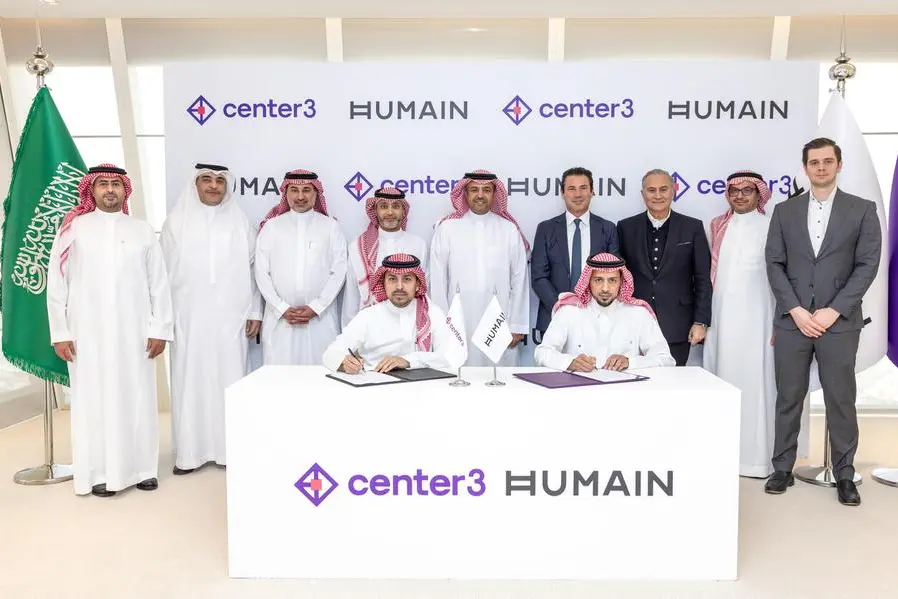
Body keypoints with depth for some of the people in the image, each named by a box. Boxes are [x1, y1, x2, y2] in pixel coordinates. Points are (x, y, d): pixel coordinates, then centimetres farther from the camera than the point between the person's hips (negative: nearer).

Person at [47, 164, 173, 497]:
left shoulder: (143, 230, 7)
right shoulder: (73, 228, 3)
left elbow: (159, 283, 6)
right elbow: (56, 282, 2)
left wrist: (159, 329, 0)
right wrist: (60, 332, -2)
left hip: (134, 333, 1)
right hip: (88, 334, -1)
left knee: (138, 399, 6)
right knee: (94, 401, 4)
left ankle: (142, 467, 17)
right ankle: (100, 472, 14)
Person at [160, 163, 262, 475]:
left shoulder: (239, 222, 8)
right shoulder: (177, 221, 6)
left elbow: (252, 269, 7)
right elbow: (166, 270, 5)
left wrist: (255, 312, 3)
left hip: (230, 316, 0)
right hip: (189, 316, 0)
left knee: (229, 378, 2)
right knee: (190, 379, 1)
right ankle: (190, 451, 9)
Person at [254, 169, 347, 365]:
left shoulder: (331, 226, 7)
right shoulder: (271, 226, 8)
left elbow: (339, 271, 2)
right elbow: (262, 273, 5)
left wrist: (315, 308, -7)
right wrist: (283, 309, -5)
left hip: (321, 318, 0)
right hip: (279, 318, 1)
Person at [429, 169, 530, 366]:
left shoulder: (509, 229, 8)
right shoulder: (447, 228, 5)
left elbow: (520, 280, 6)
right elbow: (437, 280, 4)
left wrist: (517, 326, 2)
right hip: (458, 325, -1)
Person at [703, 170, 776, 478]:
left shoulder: (769, 228, -2)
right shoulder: (718, 226, 11)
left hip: (754, 318, -4)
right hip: (720, 316, 4)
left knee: (753, 383, -1)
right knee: (721, 383, 7)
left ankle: (755, 456, 9)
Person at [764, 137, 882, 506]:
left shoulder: (862, 210, 5)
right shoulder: (785, 211, 9)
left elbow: (867, 265, -2)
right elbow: (774, 264, 4)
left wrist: (833, 311, -11)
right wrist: (796, 310, -8)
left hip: (839, 321, -1)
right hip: (792, 320, 1)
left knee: (841, 400, 5)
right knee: (788, 399, 7)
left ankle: (844, 475, 17)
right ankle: (783, 469, 17)